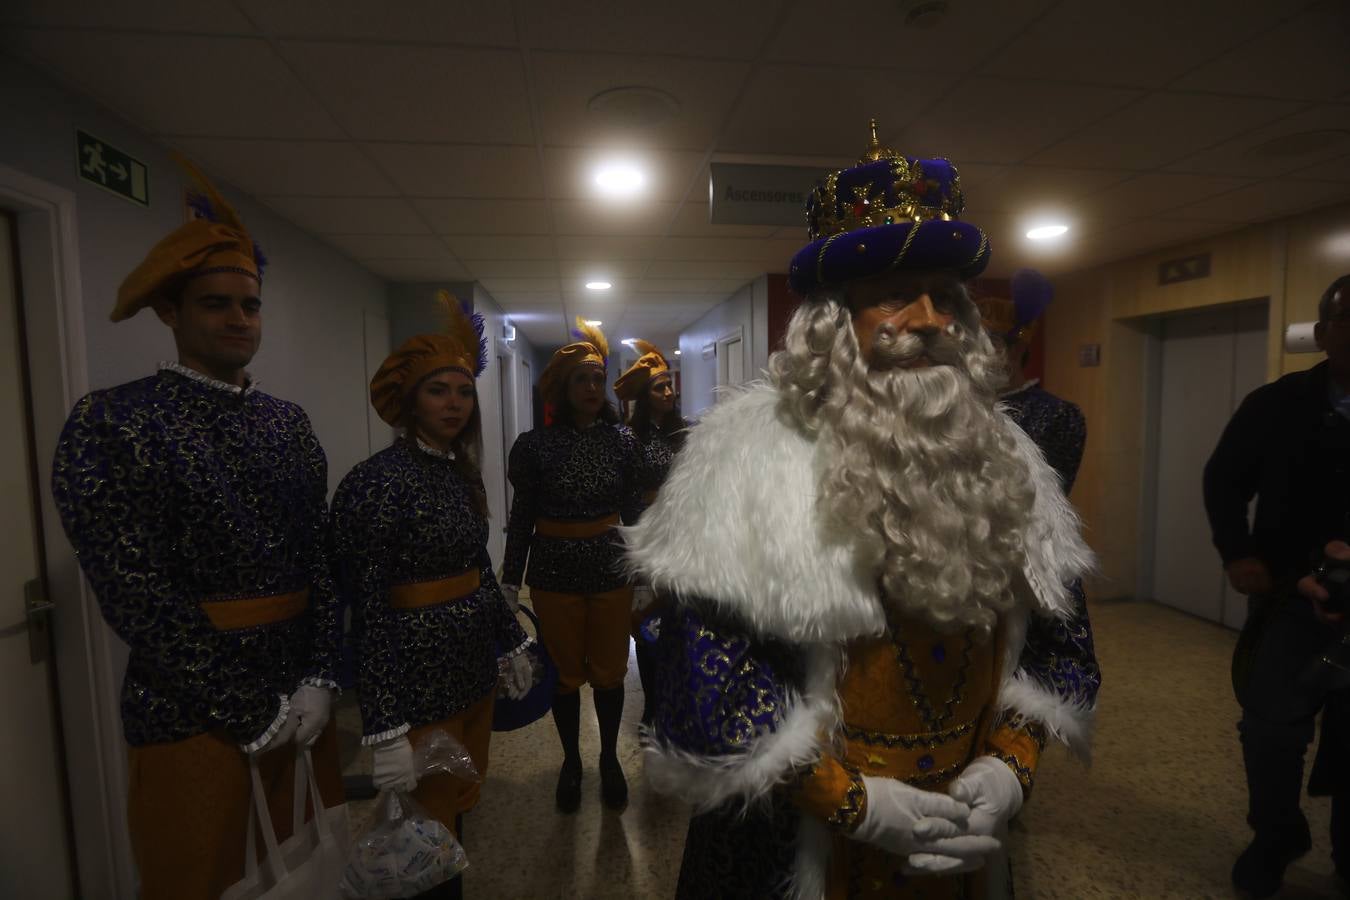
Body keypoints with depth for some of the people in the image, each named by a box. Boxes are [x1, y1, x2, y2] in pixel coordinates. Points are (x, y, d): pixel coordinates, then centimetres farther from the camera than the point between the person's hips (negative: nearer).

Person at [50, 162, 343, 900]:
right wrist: (248, 712, -13)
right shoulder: (111, 421, -10)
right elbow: (137, 595, -15)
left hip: (304, 688, 5)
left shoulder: (289, 423, 5)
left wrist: (318, 679, -6)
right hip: (191, 708, -4)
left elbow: (322, 557, 3)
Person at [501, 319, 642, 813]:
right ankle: (571, 761, 38)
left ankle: (610, 759, 38)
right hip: (555, 574, -1)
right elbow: (522, 517, 0)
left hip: (611, 569, 1)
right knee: (565, 672, 14)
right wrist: (510, 580, 2)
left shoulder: (621, 439, -1)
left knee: (609, 670, 13)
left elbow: (631, 508, 5)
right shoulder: (535, 445, -6)